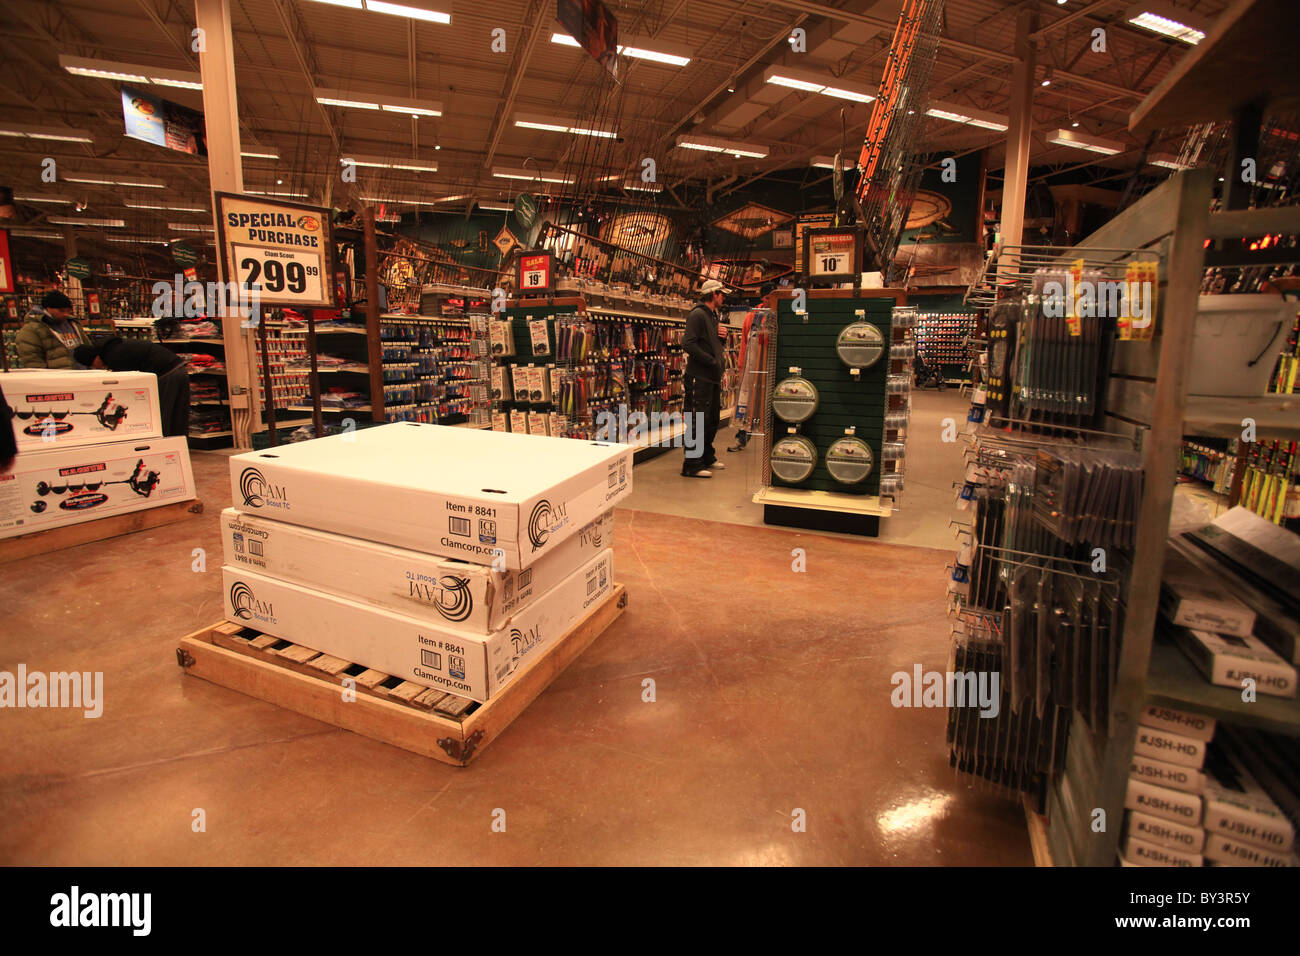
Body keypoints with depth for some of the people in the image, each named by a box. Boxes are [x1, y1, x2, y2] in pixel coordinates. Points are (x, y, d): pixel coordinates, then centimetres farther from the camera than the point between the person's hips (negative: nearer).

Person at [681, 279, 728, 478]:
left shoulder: (713, 316, 20)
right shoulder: (698, 314, -10)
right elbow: (688, 344, -21)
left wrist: (721, 336, 6)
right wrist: (713, 361, -19)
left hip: (713, 378, 10)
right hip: (699, 378, -10)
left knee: (712, 419, 17)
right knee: (697, 422, -8)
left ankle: (707, 457, 30)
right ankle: (691, 465, -3)